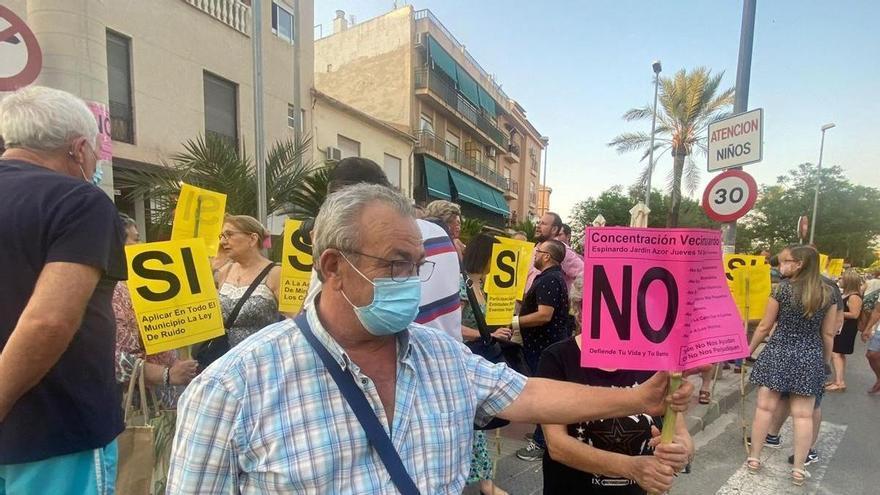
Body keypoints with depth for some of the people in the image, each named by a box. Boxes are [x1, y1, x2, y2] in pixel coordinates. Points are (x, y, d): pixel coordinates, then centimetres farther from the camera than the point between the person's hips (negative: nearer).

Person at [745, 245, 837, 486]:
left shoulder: (782, 288, -9)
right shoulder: (826, 293, 1)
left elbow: (765, 326, -4)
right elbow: (828, 334, 5)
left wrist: (750, 349, 10)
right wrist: (826, 361, 18)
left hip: (778, 353, -3)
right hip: (810, 358, 3)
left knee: (764, 407, 6)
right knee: (803, 414, 7)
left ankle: (754, 458, 15)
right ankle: (798, 469, 15)